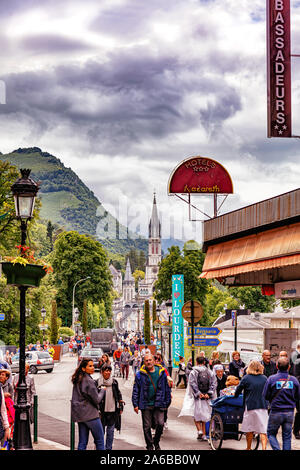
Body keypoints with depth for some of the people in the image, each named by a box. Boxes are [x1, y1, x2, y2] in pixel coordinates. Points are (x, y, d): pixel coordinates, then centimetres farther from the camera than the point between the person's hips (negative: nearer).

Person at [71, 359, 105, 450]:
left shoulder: (77, 380, 9)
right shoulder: (89, 381, -16)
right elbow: (97, 400, -14)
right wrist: (102, 390, 2)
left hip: (79, 414, 8)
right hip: (90, 415, -8)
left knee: (82, 442, 9)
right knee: (99, 440, 2)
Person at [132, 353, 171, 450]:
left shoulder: (161, 372, 3)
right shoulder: (140, 374, 0)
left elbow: (167, 388, 10)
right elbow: (136, 390, 2)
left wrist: (167, 402, 9)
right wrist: (135, 404, -3)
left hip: (159, 404, 0)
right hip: (146, 404, 0)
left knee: (160, 424, -6)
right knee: (147, 426, 5)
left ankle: (156, 442, 18)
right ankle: (149, 445, 20)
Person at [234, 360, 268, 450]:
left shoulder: (246, 378, -3)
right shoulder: (264, 378, 5)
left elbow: (238, 390, 5)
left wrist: (235, 395, 25)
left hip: (250, 406, -2)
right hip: (263, 406, 2)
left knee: (249, 430, 12)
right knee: (263, 430, -1)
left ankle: (248, 448, 23)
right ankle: (264, 448, -13)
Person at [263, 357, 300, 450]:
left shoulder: (271, 379, -9)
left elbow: (265, 396, -5)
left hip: (276, 412, -2)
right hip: (289, 412, 2)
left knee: (271, 433, 11)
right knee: (287, 437, 11)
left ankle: (277, 449, -8)